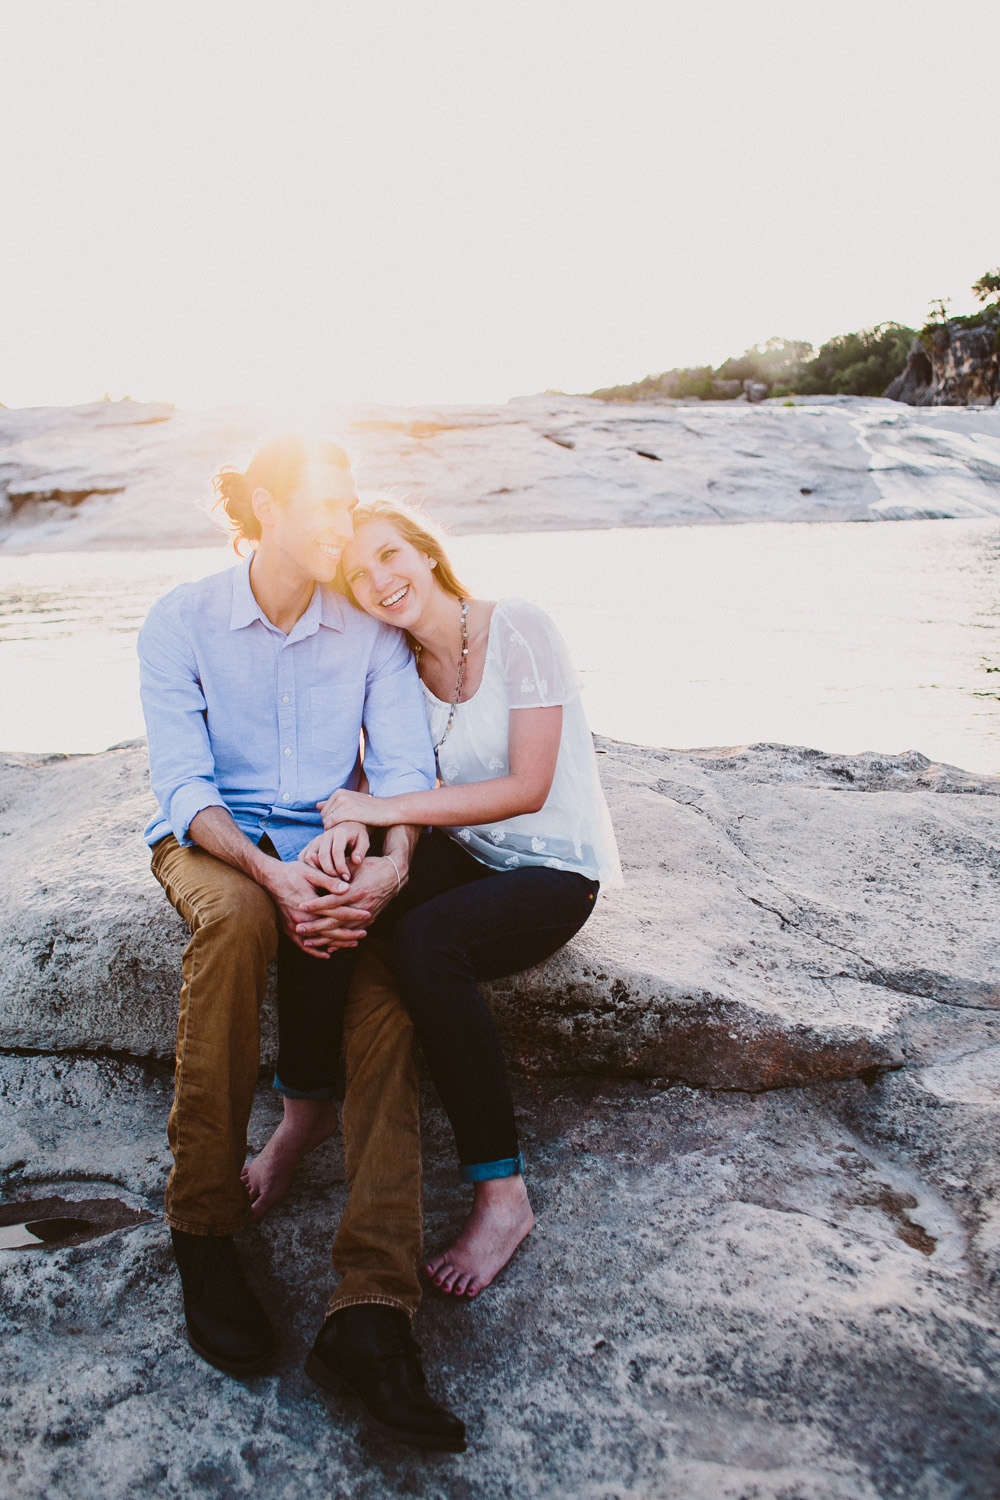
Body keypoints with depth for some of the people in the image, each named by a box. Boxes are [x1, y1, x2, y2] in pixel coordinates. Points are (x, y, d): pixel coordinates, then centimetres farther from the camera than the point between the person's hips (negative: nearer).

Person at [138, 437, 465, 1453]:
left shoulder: (370, 629, 3)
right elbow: (183, 786, -11)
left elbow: (404, 767, -5)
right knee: (235, 917, -37)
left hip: (334, 847, 2)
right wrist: (272, 875, -30)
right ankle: (203, 1235, -22)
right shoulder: (182, 621, -4)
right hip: (214, 842, -2)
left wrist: (390, 868, -27)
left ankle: (369, 1313, -31)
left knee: (383, 985, -28)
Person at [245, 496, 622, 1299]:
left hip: (556, 869, -5)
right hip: (462, 853, 6)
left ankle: (504, 1196, -19)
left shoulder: (519, 629, -17)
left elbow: (528, 788, -22)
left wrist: (383, 809, -25)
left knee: (423, 938, -32)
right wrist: (337, 832, -31)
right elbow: (369, 783, -6)